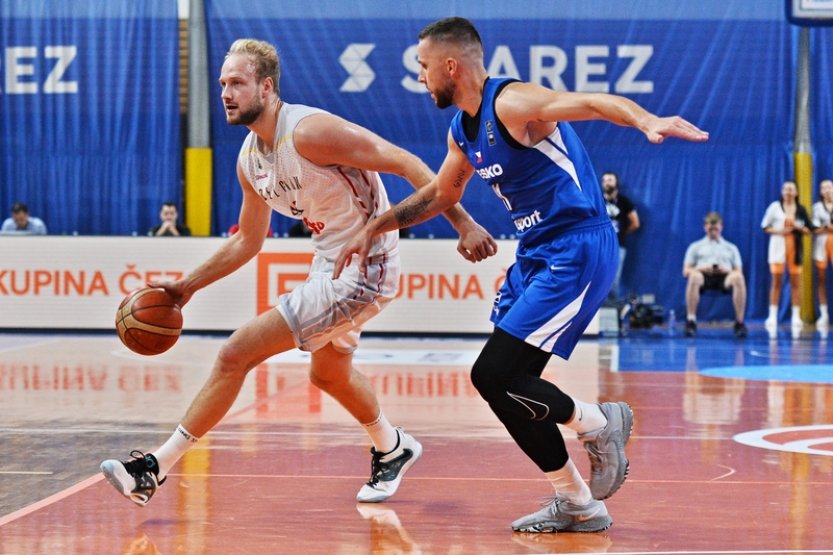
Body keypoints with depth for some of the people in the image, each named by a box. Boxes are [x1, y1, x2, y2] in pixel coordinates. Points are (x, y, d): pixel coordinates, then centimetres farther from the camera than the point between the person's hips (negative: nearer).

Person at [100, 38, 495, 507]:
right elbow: (247, 241, 18)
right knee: (329, 373, 31)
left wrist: (464, 224, -29)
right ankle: (392, 450, 57)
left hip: (363, 269, -10)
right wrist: (187, 287, 14)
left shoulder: (309, 131, -23)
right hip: (330, 264, 10)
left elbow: (406, 164, -24)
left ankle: (155, 469, -6)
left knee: (237, 354, -14)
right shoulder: (249, 160, 4)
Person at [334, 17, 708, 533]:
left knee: (495, 376, -15)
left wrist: (646, 120, -53)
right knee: (504, 384, 7)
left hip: (578, 251, -10)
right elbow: (439, 194, 30)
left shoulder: (513, 103, -17)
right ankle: (577, 504, 18)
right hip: (536, 253, 10)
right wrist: (375, 228, 29)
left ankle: (600, 423, 8)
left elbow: (592, 102, -34)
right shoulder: (463, 132, 12)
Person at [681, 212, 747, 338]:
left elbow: (739, 271, 17)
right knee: (695, 276, -40)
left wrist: (726, 270, -6)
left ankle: (740, 322, -36)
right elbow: (686, 271, 15)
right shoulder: (696, 247, 26)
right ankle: (691, 321, -38)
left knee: (738, 278, -36)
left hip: (724, 277, 1)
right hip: (704, 276, -1)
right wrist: (702, 269, -6)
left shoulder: (731, 248, 29)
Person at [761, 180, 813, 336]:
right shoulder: (775, 206, 2)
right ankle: (772, 317, 1)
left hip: (795, 247, 2)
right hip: (778, 247, -2)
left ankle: (796, 317, 5)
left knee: (796, 283, 1)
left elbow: (809, 230, 10)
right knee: (776, 282, -1)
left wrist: (799, 228, -10)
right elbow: (765, 226, 2)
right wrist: (779, 231, -13)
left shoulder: (801, 209, 8)